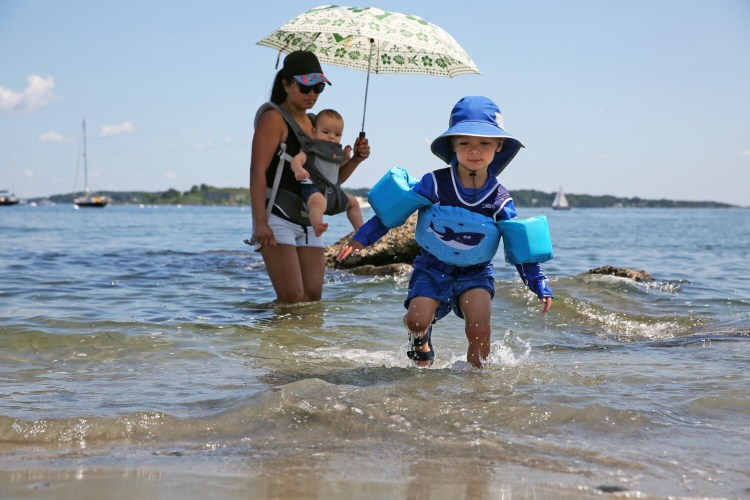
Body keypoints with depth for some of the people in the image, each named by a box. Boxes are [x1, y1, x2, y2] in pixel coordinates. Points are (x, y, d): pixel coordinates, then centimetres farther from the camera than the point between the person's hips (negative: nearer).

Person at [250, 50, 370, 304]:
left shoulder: (315, 123, 19)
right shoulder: (274, 118, -5)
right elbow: (258, 171, -14)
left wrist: (355, 159, 4)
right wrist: (261, 223, -24)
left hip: (308, 221, 8)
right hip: (277, 218, -8)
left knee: (313, 297, -1)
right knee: (292, 297, -17)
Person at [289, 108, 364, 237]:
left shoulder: (336, 150, 19)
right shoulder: (312, 148, -7)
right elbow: (296, 159, -22)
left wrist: (344, 157, 18)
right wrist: (298, 169, -45)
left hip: (332, 191, 9)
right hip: (313, 188, -9)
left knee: (352, 201, 25)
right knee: (318, 202, -43)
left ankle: (360, 230, 39)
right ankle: (317, 227, -64)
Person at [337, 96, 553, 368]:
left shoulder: (500, 200, -6)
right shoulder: (434, 184, -11)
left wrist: (540, 286, -2)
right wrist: (361, 238, -9)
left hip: (476, 273, 0)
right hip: (432, 269, 0)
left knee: (479, 329, -21)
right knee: (417, 320, -20)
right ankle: (421, 337, 18)